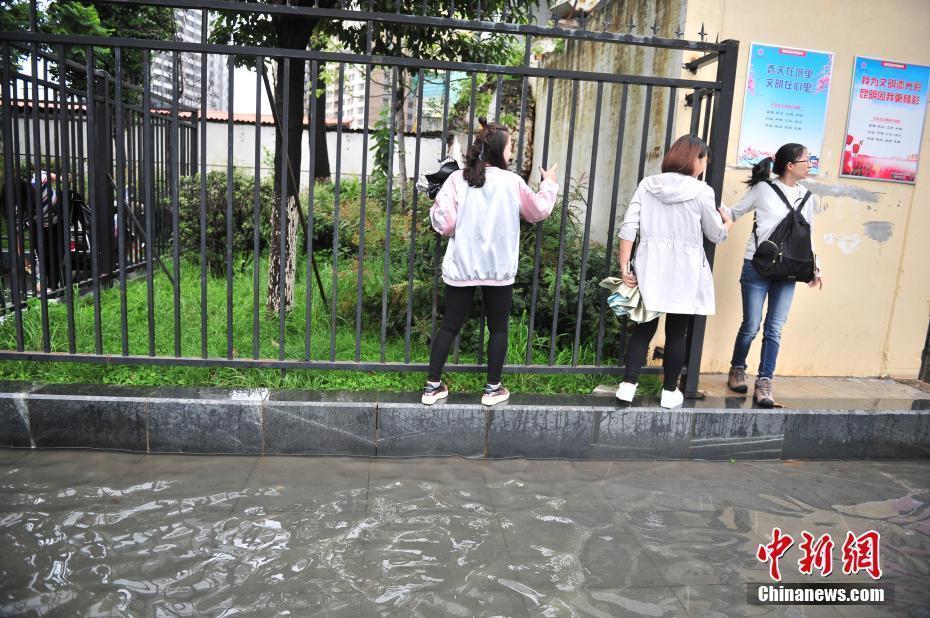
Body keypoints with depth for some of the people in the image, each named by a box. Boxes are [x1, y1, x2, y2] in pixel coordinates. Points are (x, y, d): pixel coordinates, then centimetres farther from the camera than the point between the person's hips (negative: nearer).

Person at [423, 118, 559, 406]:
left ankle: (432, 386, 16)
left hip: (461, 268, 2)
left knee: (449, 326, 11)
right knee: (498, 328, 14)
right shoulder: (512, 182, -5)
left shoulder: (457, 179, -5)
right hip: (499, 269, -1)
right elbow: (538, 212, 10)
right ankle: (493, 388, 21)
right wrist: (549, 184, 26)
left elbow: (443, 223, -8)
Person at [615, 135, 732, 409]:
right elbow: (716, 235, 6)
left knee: (644, 327, 11)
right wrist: (728, 223, 29)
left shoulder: (648, 185, 3)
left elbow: (628, 227, -3)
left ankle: (628, 384, 7)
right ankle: (669, 392, 18)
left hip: (649, 268, 3)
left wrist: (624, 267, -1)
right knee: (676, 332, 9)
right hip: (684, 272, -2)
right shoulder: (701, 191, -4)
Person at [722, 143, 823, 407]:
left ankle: (764, 383, 4)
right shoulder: (763, 189, -3)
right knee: (751, 326, 1)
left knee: (774, 329, -1)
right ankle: (737, 370, 24)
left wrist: (814, 267, 11)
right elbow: (734, 213, 3)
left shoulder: (806, 196, 10)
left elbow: (808, 235, 16)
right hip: (757, 266, -3)